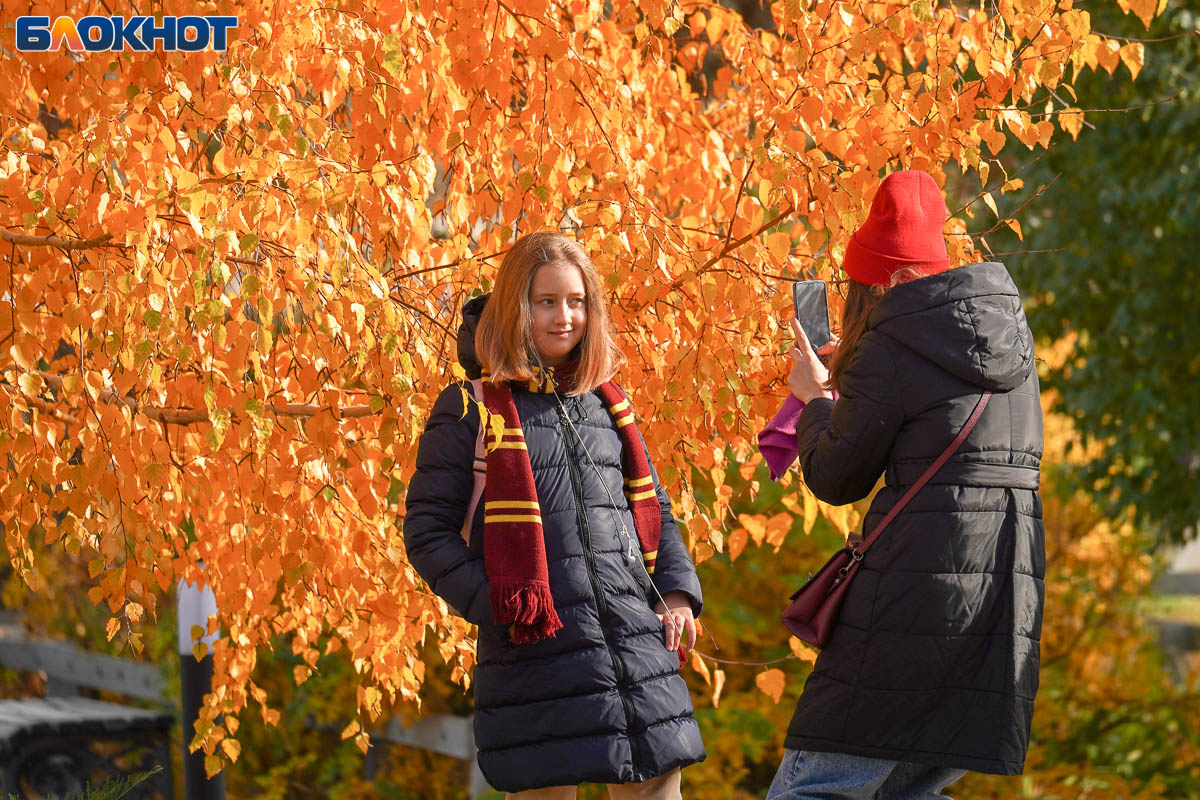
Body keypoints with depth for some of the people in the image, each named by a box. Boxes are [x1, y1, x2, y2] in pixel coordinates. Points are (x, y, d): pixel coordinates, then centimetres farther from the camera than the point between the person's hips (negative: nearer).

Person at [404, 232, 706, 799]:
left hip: (637, 643, 5)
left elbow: (653, 508, 24)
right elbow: (427, 531, -1)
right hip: (537, 657, -5)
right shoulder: (470, 410, 1)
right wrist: (498, 609, -12)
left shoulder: (605, 404, 16)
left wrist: (677, 592, 8)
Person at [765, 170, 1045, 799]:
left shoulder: (889, 351, -6)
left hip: (922, 577, -8)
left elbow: (836, 479, 1)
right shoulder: (1009, 327, 16)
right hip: (1014, 582, 8)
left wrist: (816, 398, 19)